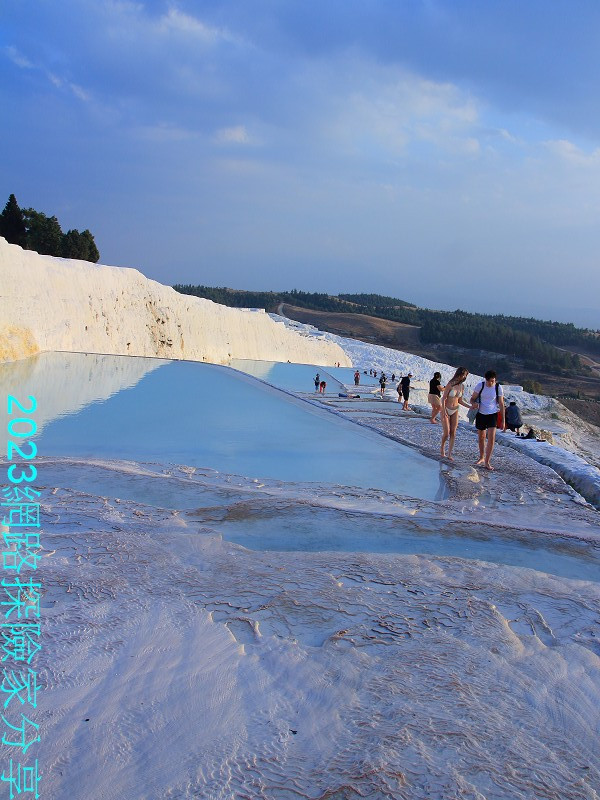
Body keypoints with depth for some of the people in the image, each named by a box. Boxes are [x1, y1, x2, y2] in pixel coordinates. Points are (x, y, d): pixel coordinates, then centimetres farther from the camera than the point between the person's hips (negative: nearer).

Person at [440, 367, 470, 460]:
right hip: (446, 410, -5)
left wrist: (470, 407, 1)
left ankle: (449, 454, 5)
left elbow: (460, 401, 11)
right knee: (446, 433, -6)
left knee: (453, 433, 0)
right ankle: (442, 448, 22)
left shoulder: (462, 386, 3)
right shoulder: (450, 384, -16)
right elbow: (443, 398, -13)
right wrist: (444, 412, -18)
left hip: (455, 411, 5)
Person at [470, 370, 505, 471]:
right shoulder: (480, 385, -6)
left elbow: (501, 404, -1)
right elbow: (472, 398, 2)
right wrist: (474, 403, -23)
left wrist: (503, 420, -1)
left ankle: (487, 462, -9)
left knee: (491, 438, -13)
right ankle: (481, 458, 34)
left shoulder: (498, 387, -6)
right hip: (481, 414, 2)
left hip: (492, 414, -2)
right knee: (481, 437, 14)